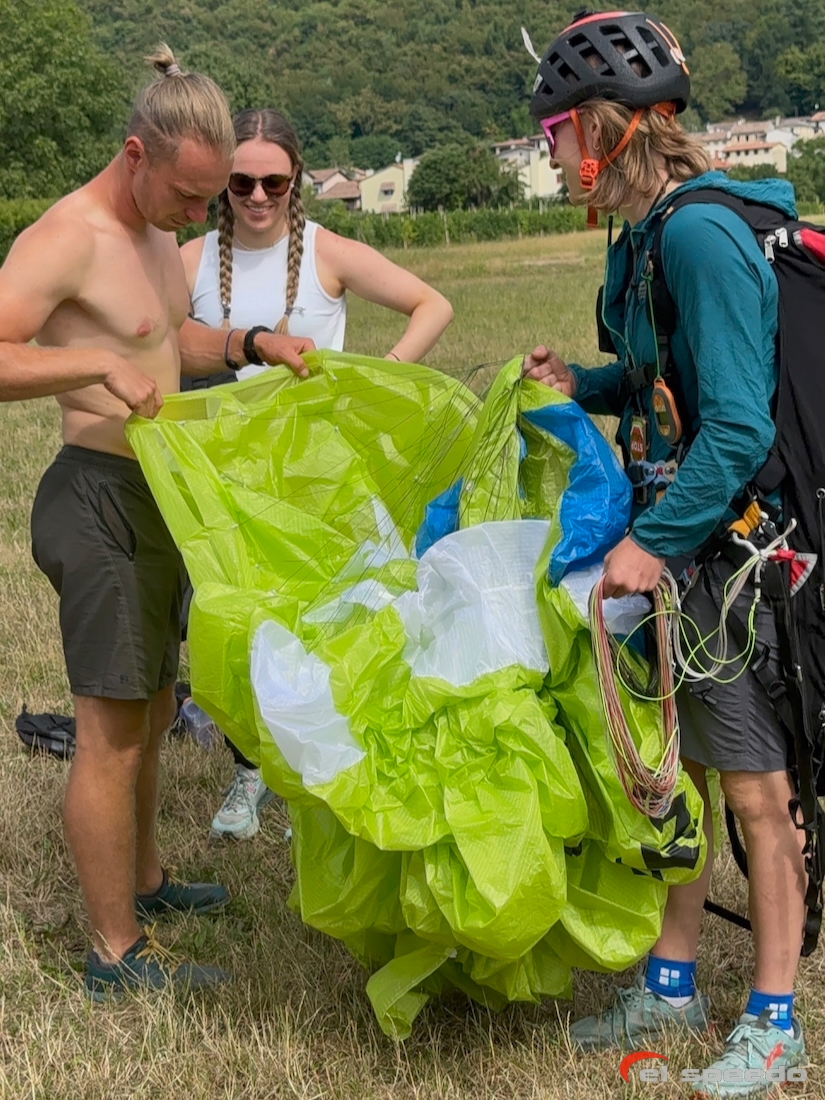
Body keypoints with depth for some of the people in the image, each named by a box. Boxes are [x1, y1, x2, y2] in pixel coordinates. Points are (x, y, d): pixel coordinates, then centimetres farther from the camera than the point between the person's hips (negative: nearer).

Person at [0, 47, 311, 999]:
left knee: (151, 708, 21)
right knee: (111, 732, -4)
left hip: (157, 500, 10)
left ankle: (141, 881, 38)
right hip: (99, 501, -10)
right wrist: (97, 364, -38)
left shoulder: (154, 235, 12)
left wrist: (256, 343, 17)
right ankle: (117, 956, 6)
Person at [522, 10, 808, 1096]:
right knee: (673, 771, 17)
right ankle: (671, 985, 32)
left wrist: (655, 542, -23)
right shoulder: (645, 233, 8)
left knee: (757, 789, 4)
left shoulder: (700, 234, -21)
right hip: (671, 540, 9)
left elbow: (739, 426, -24)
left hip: (733, 546, -9)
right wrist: (582, 385, 6)